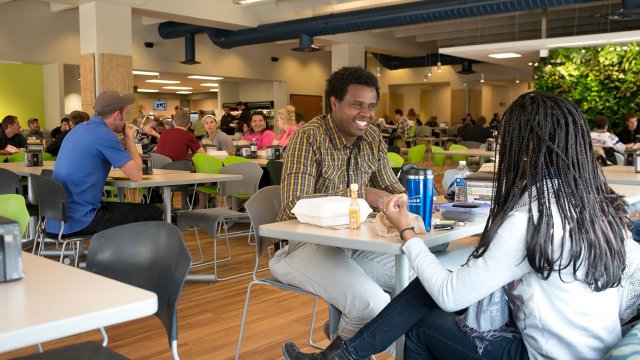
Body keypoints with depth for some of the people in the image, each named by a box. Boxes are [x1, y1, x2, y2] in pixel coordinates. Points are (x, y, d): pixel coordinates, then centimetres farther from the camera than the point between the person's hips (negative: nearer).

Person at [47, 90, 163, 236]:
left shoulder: (79, 128, 11)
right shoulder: (104, 135, -15)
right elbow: (137, 175, -11)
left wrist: (124, 142, 13)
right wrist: (129, 140, 3)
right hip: (80, 222, -9)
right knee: (153, 213, -2)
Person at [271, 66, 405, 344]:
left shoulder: (373, 138, 4)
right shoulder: (308, 137, -17)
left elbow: (391, 188, 12)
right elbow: (294, 204, -25)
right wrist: (360, 193, -30)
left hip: (351, 241, 7)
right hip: (303, 244, -7)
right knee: (371, 303, -29)